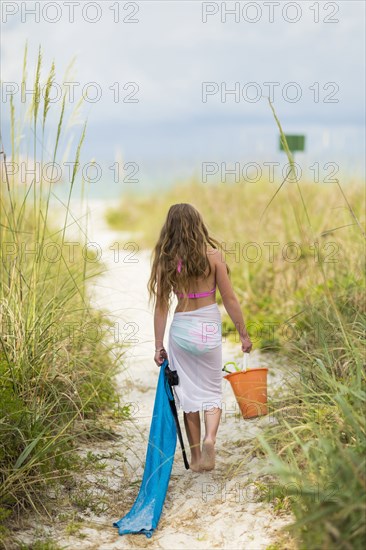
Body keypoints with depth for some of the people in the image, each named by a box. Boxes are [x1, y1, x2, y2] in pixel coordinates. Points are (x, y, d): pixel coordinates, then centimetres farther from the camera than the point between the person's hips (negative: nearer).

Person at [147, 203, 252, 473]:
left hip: (181, 329, 1)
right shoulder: (213, 254, -6)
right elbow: (230, 299, -5)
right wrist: (243, 334, 5)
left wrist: (159, 345, 4)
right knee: (212, 390, 12)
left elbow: (161, 306, -1)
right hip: (209, 328, -1)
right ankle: (210, 438, -14)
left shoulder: (165, 260, -3)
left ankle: (196, 456, 18)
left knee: (188, 392, 12)